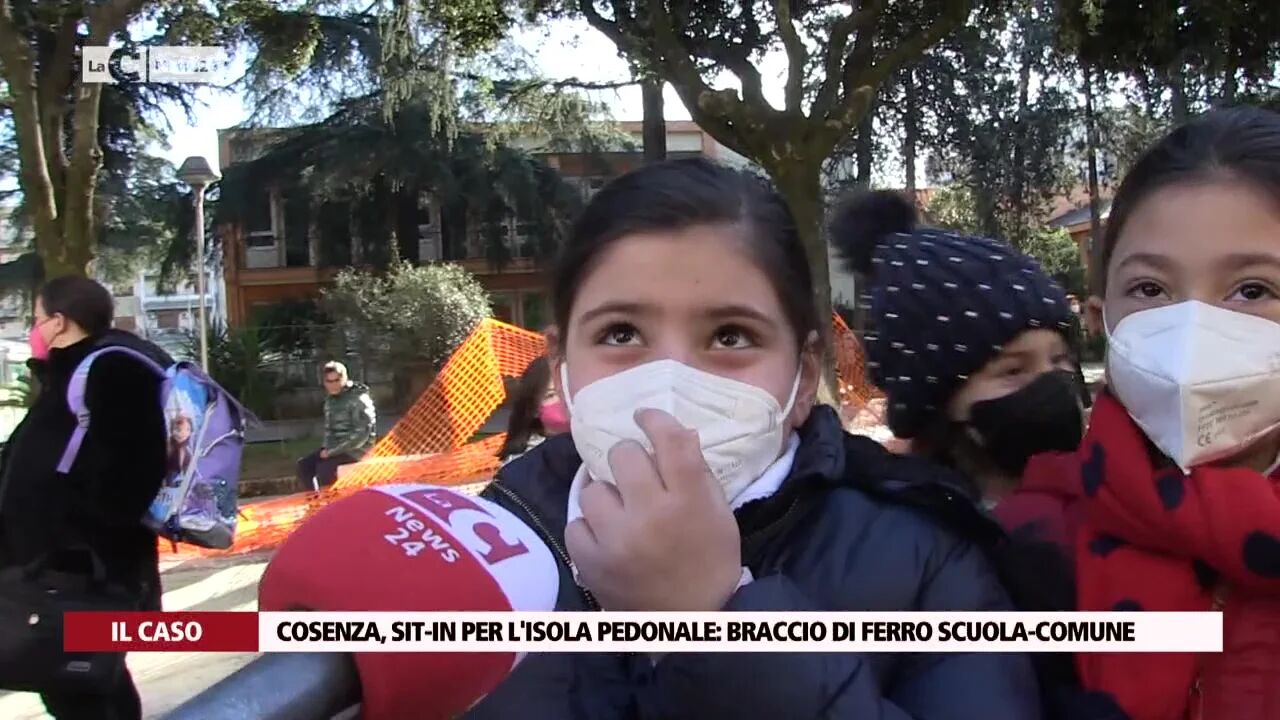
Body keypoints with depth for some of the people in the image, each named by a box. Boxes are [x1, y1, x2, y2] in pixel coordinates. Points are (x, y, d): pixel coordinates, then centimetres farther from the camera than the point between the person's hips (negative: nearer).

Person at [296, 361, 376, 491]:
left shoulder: (359, 400, -15)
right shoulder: (330, 399, 12)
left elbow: (362, 434, -21)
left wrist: (333, 451, -19)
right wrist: (328, 448, 7)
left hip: (355, 450, -9)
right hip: (334, 448, 9)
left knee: (324, 468, -26)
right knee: (304, 465, -4)